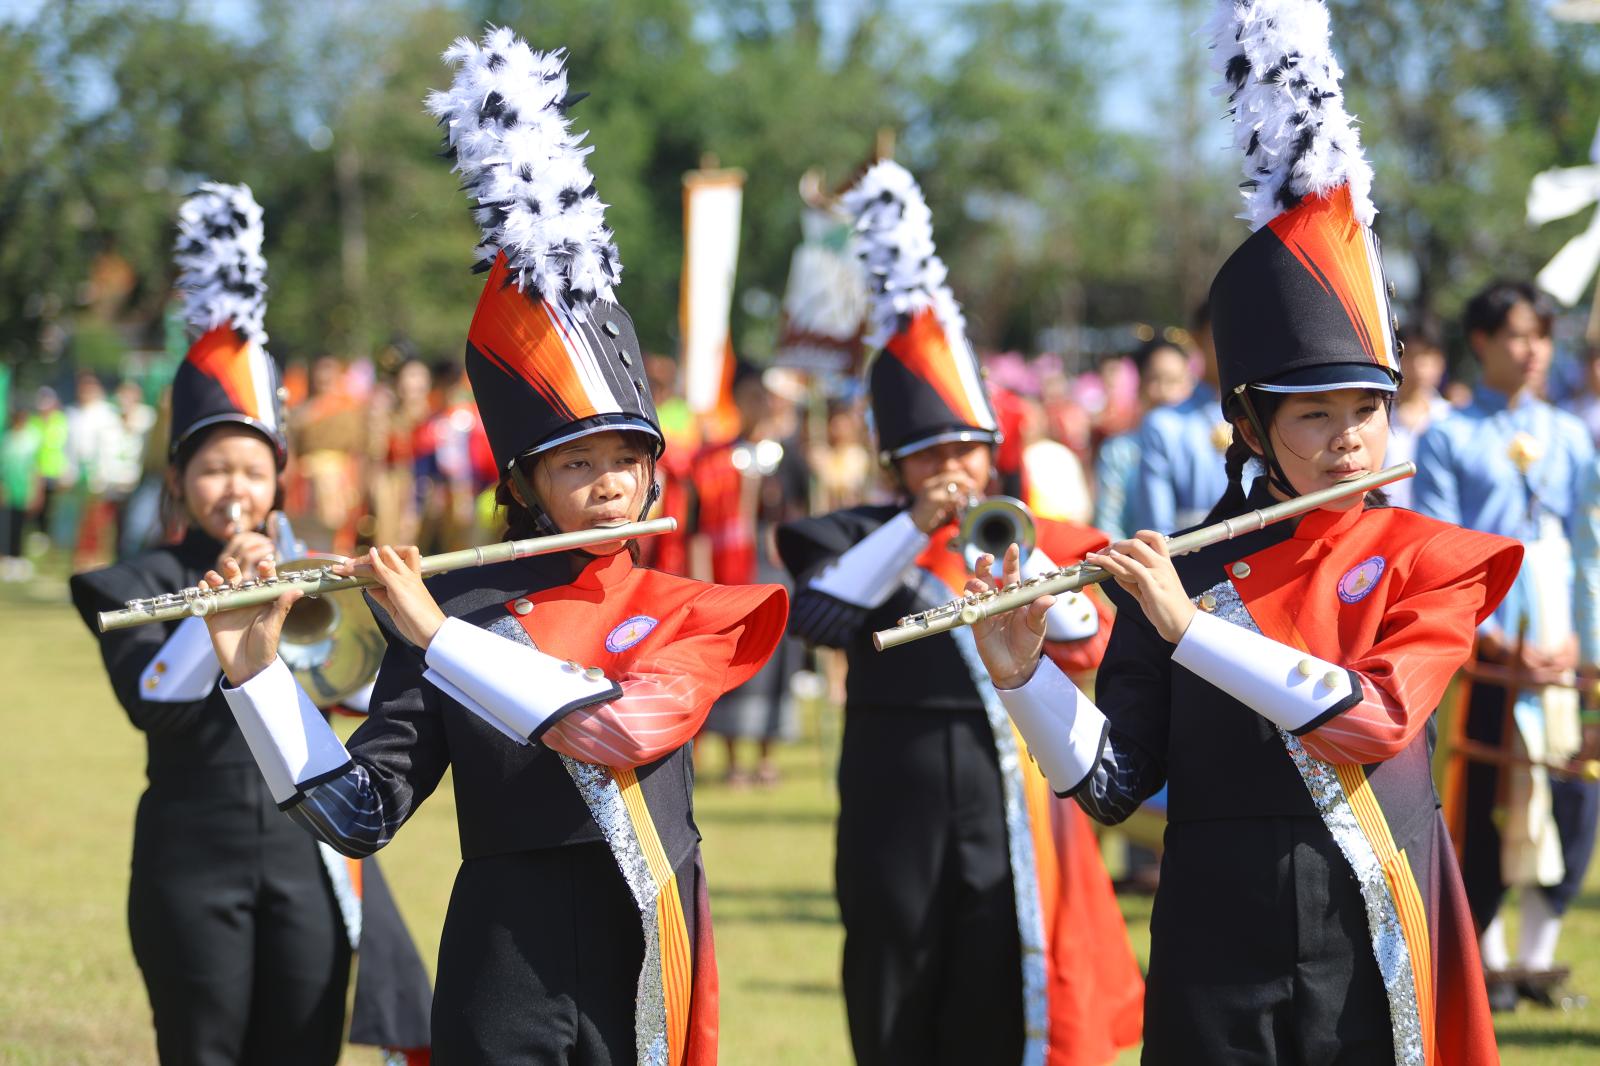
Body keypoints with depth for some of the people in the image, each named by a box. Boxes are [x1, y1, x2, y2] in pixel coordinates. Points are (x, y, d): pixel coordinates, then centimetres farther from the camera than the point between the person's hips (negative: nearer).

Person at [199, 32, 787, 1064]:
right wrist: (255, 670, -16)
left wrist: (436, 635, -18)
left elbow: (622, 726, -20)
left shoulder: (686, 616, 1)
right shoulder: (463, 604, 1)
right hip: (507, 979, -1)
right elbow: (360, 814, -4)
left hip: (648, 966, 1)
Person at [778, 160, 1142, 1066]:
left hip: (1016, 822, 1)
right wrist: (913, 530, -19)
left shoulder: (1038, 540, 10)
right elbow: (819, 616, -15)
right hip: (902, 830, -1)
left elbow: (1084, 646, -4)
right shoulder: (862, 540, 4)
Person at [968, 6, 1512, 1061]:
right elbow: (1112, 782, -1)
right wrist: (1024, 675, -17)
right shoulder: (1184, 575, 2)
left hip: (1374, 941, -1)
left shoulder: (1428, 566, -1)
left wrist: (1191, 628, -21)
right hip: (1218, 947, 1)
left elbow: (1376, 717, -19)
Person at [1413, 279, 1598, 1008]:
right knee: (1480, 808, -2)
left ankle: (1537, 956, 9)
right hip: (1482, 649, -3)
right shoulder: (1448, 440, 3)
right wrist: (1497, 642, -12)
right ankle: (1483, 959, 10)